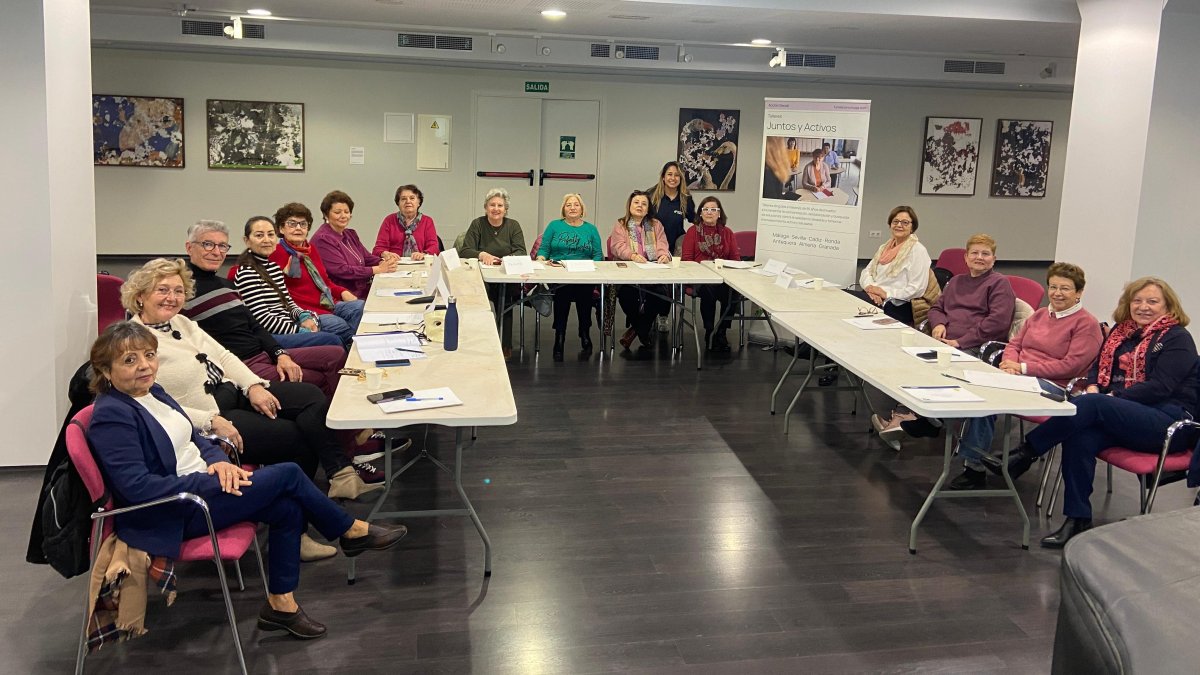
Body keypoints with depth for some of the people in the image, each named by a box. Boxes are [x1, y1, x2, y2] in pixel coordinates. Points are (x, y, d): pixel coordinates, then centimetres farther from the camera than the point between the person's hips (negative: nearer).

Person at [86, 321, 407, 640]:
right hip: (172, 518, -9)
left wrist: (218, 461, -5)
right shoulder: (111, 416, -18)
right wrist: (211, 481, -23)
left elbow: (192, 438, 18)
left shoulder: (152, 392, 9)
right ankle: (351, 531, 9)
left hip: (202, 485, 9)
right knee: (288, 474, -12)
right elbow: (137, 487, -25)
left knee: (288, 508, -9)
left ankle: (281, 603, 3)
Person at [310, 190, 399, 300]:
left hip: (364, 292, 8)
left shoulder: (350, 234, 19)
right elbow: (342, 270, -17)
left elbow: (367, 257, 15)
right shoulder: (322, 239, -10)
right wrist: (378, 269, -19)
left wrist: (383, 262, -8)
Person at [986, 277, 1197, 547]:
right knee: (1079, 437, -29)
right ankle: (1077, 520, -29)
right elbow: (1099, 366, 17)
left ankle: (1024, 454, -26)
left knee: (1091, 405, -32)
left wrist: (1110, 398, -18)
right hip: (1123, 418, 5)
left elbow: (1160, 387, -12)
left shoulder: (1177, 339, -1)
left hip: (1167, 420, -5)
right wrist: (1093, 388, -6)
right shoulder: (1122, 330, 18)